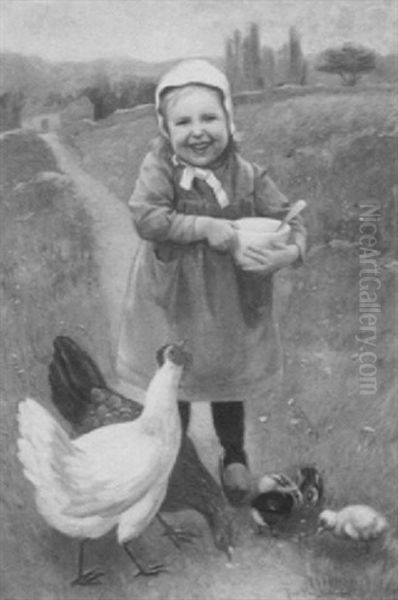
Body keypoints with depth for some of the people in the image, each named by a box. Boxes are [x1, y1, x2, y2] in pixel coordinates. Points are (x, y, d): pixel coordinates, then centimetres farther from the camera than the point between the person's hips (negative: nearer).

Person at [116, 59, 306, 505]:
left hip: (229, 306, 1)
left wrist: (290, 250, -28)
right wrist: (206, 227, -31)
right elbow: (146, 216, -29)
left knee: (227, 385, 20)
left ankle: (234, 455, 44)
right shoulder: (159, 168, -17)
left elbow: (287, 220, -6)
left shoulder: (247, 176, -12)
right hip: (171, 301, 0)